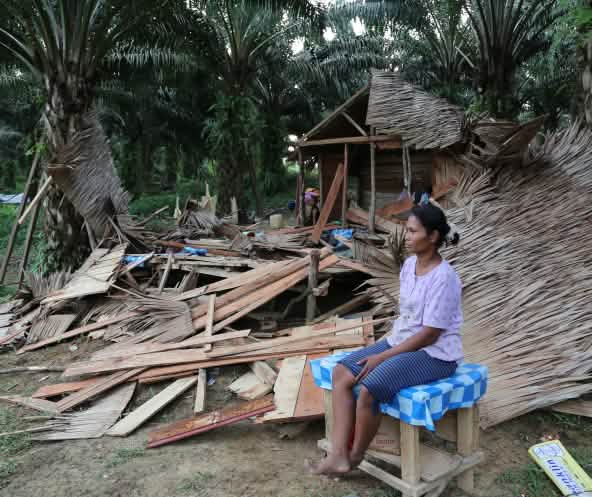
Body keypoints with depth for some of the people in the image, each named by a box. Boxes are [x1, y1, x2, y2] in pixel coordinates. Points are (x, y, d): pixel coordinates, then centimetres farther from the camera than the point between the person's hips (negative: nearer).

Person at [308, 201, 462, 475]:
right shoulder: (409, 264, 5)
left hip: (434, 354, -9)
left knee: (369, 388, -28)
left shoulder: (443, 278, -20)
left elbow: (429, 334, -20)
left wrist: (382, 357, -18)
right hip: (401, 342, 9)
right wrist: (380, 347, 4)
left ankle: (355, 457, -2)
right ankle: (339, 454, -9)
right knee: (341, 372, -8)